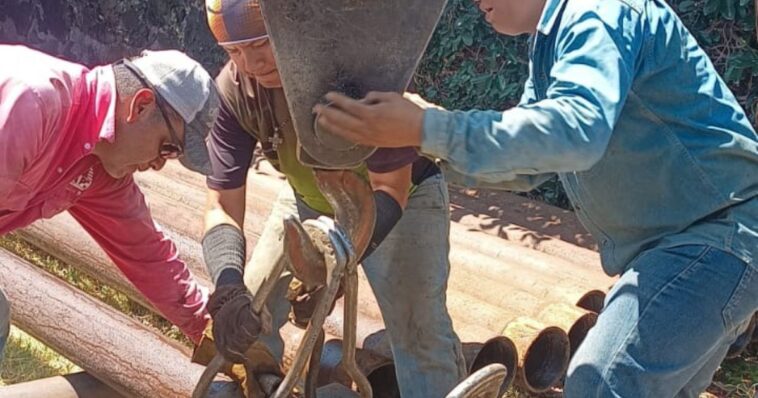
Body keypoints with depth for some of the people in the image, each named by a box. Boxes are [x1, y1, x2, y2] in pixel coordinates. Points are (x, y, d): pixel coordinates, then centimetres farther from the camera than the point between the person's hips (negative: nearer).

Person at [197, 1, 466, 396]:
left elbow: (390, 186, -29)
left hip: (398, 193, -4)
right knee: (248, 313, 3)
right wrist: (228, 288, -41)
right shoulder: (231, 91, -23)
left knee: (419, 331, -16)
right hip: (310, 197, 4)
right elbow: (222, 206, -21)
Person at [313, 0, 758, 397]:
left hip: (720, 230, -10)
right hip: (673, 239, 10)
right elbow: (528, 160, 13)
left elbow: (575, 129, -33)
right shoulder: (554, 41, 15)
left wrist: (427, 129, -36)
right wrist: (427, 135, -3)